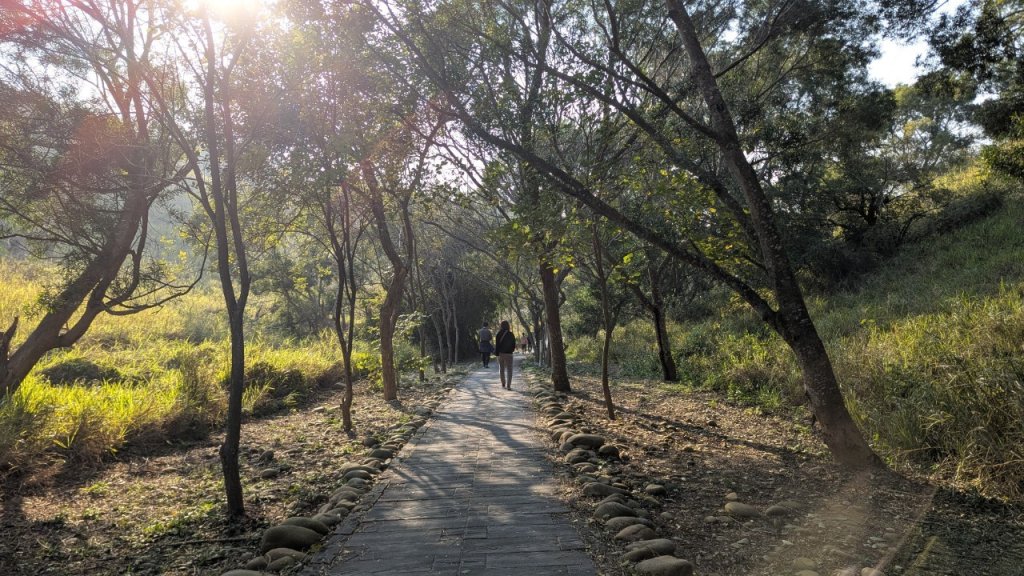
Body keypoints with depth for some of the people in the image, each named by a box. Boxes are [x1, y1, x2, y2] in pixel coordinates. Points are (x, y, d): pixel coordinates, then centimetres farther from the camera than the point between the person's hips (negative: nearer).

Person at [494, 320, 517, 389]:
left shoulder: (499, 334, -6)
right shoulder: (511, 334, -5)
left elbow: (497, 345, -9)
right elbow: (514, 345, 0)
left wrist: (496, 353, -2)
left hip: (500, 354, 1)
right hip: (508, 354, -1)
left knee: (501, 369, 16)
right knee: (509, 370, 3)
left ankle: (503, 384, 21)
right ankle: (508, 385, -7)